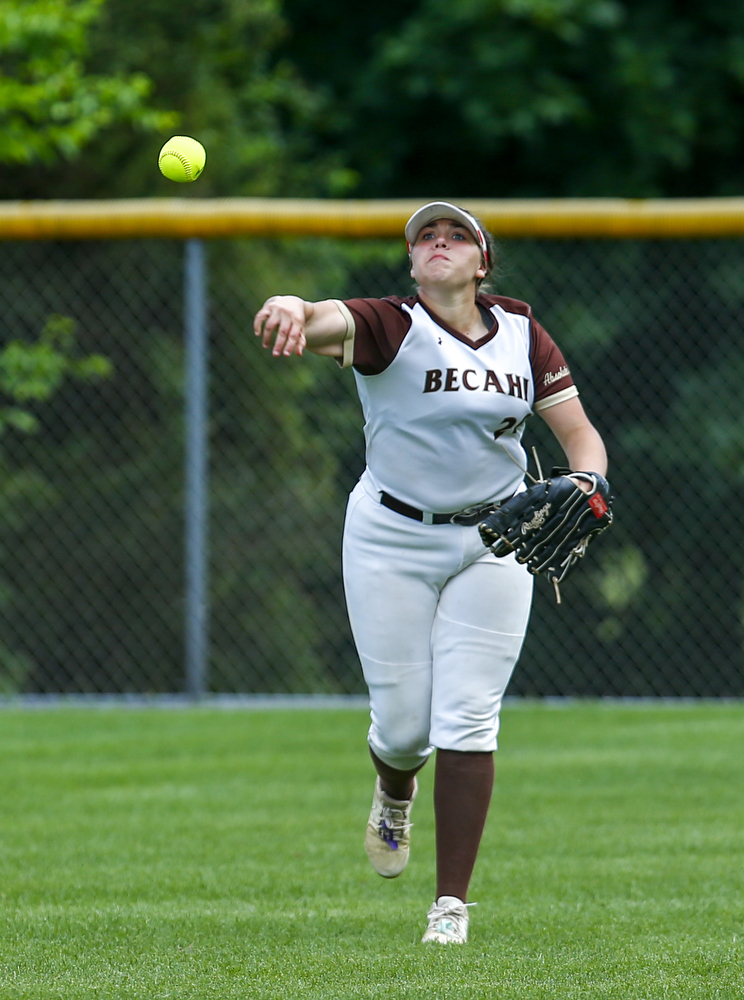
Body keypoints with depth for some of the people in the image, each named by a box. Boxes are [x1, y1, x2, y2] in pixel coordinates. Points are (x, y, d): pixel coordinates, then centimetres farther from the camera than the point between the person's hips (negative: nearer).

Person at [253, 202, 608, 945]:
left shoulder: (521, 334, 1)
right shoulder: (389, 327, -11)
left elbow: (579, 432, 4)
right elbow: (331, 321, -33)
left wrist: (587, 489, -18)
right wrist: (292, 311, -58)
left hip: (492, 542, 2)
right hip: (391, 541, -2)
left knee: (467, 721, -6)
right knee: (403, 721, 0)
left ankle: (452, 903, -2)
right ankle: (394, 794, 39)